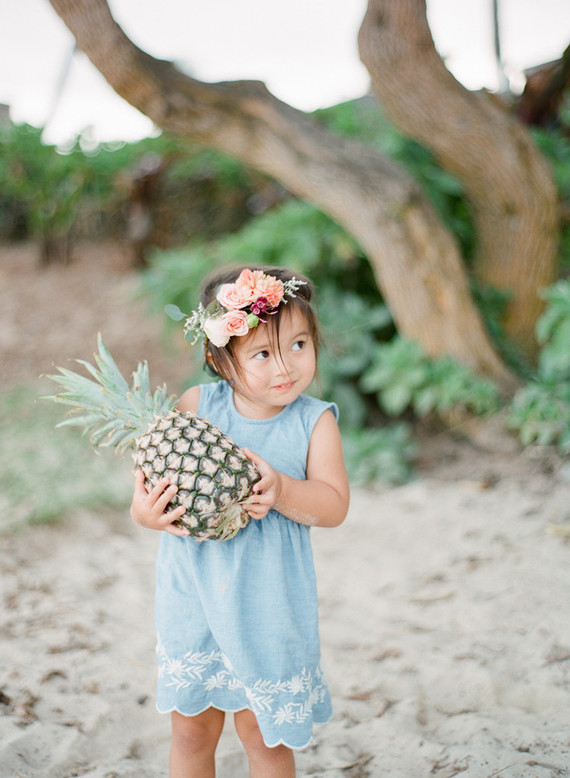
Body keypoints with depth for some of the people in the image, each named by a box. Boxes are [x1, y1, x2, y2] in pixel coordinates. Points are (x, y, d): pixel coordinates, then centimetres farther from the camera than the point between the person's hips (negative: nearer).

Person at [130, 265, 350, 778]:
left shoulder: (314, 421, -8)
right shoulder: (197, 405, -6)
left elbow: (334, 506, -12)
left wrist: (281, 490, -30)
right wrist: (144, 509, -21)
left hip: (269, 603, -1)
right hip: (192, 594, 2)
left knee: (263, 732, 12)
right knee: (191, 727, 16)